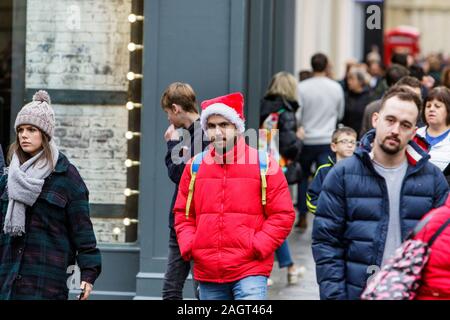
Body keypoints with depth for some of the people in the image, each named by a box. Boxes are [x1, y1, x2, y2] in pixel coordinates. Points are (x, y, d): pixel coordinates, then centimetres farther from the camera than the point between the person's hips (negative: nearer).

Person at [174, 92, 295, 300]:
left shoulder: (263, 165, 1)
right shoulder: (195, 166, 10)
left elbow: (282, 215, 0)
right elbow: (183, 213, 17)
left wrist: (258, 246, -11)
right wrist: (188, 246, 0)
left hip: (250, 269, -4)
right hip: (207, 272, 4)